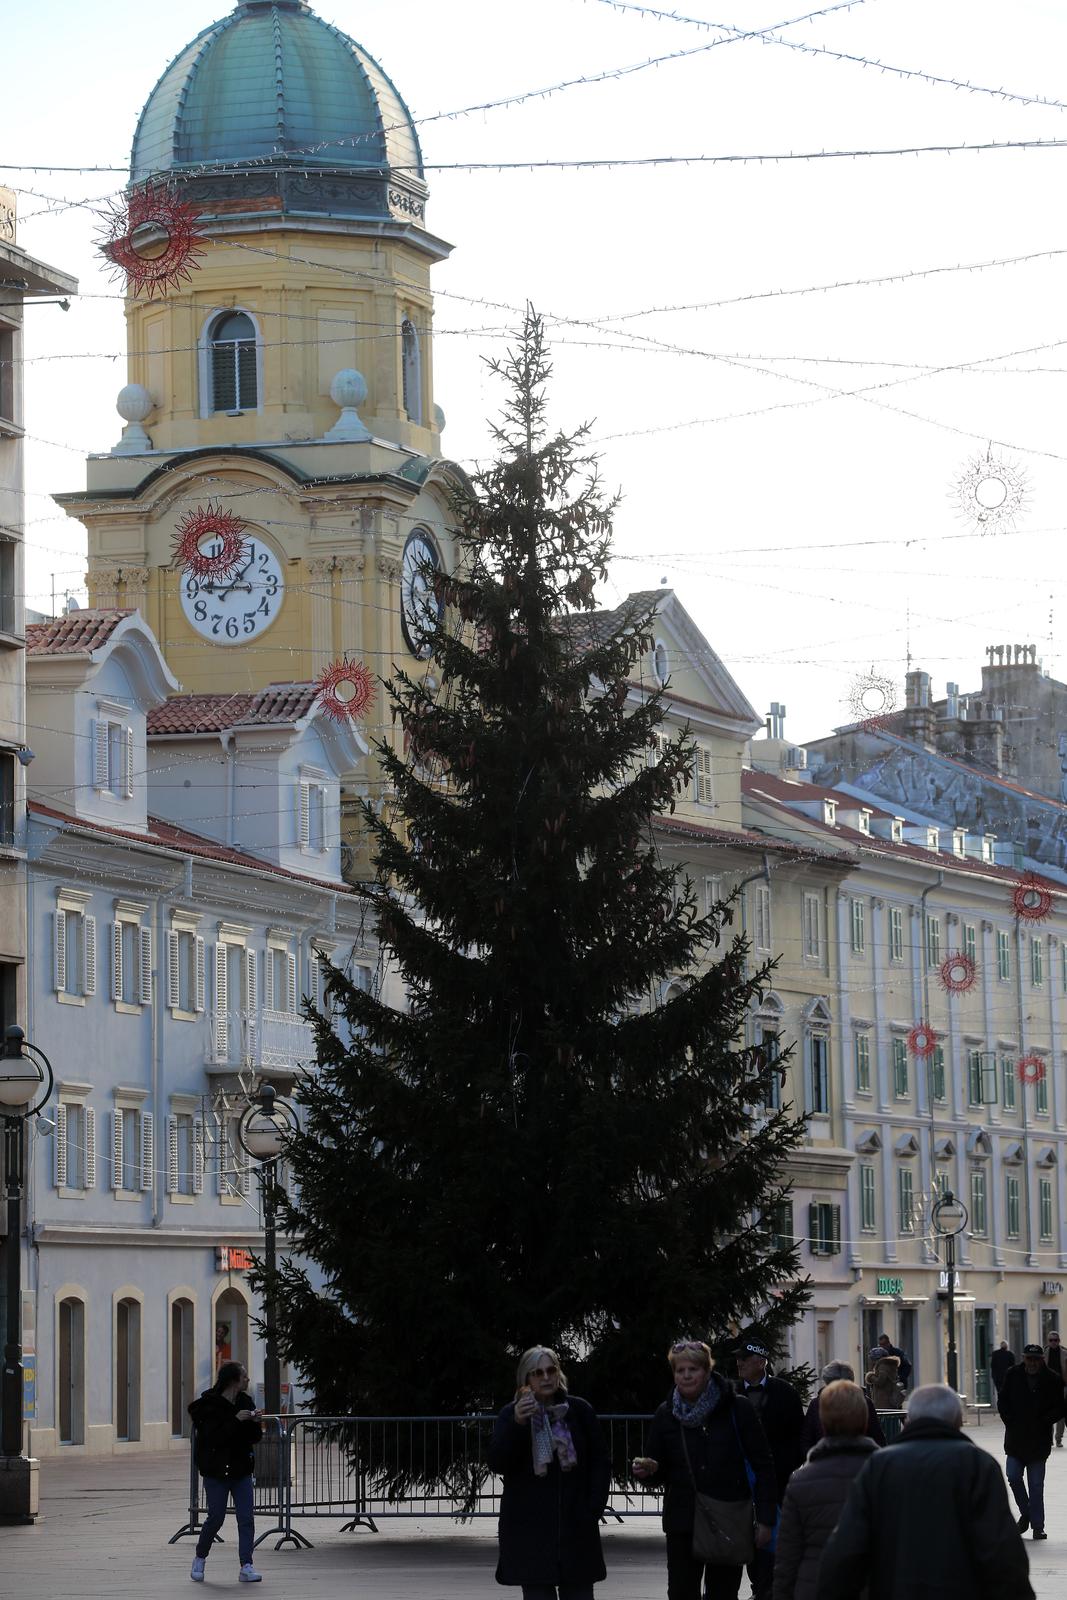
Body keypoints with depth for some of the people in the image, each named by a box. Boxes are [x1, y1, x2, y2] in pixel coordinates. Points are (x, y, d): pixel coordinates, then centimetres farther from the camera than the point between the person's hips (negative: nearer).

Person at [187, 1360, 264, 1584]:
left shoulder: (245, 1402, 5)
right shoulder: (210, 1406, -13)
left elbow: (254, 1438, 9)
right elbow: (213, 1437, -24)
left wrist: (255, 1423, -11)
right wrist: (236, 1420, -27)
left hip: (241, 1469, 5)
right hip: (217, 1471, -5)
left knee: (246, 1518, -4)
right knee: (216, 1518, -1)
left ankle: (246, 1567, -5)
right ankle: (199, 1559, 22)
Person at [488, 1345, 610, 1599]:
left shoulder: (579, 1411, 6)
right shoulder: (511, 1414, 3)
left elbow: (600, 1463, 10)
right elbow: (497, 1462, -8)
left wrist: (593, 1508, 0)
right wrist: (516, 1424, -22)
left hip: (575, 1525, 1)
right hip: (530, 1528, -1)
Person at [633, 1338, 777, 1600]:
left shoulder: (737, 1408, -3)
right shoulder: (667, 1414, 5)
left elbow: (763, 1466, -2)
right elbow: (660, 1470, 14)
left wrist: (765, 1519, -7)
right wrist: (648, 1470, -11)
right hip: (683, 1524, 2)